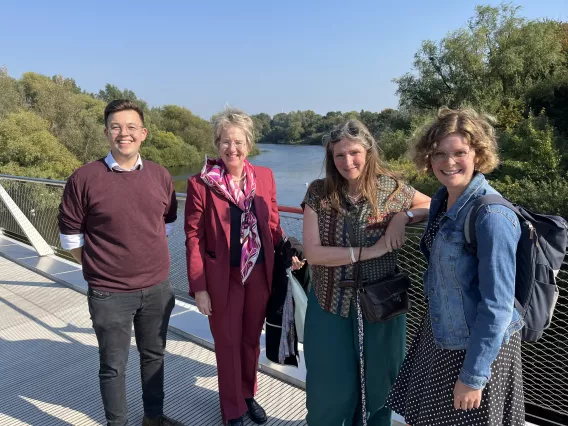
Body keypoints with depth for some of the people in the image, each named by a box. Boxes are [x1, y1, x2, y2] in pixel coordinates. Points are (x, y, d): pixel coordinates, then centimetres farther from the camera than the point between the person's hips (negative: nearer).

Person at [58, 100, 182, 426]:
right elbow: (70, 235, -4)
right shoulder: (85, 178, -12)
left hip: (158, 288, 4)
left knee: (154, 355, 20)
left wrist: (150, 258, 10)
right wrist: (100, 266, -2)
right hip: (109, 293, -3)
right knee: (114, 366, 12)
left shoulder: (160, 176, -1)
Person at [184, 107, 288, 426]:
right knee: (228, 344, 13)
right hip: (222, 277, -3)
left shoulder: (265, 176, -1)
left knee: (252, 339, 19)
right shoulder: (200, 183, -12)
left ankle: (248, 395, 43)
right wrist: (198, 287, -11)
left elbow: (273, 224, 7)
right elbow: (194, 237, -10)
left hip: (260, 273, 3)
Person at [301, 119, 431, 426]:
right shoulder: (319, 192, -10)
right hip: (330, 304, 0)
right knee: (330, 386, 15)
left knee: (376, 382, 19)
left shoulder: (391, 189, -8)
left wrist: (404, 216, -15)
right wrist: (369, 251, -21)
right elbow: (311, 252, -15)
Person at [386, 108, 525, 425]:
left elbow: (498, 305, -24)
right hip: (440, 334, 8)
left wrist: (473, 375, -19)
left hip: (479, 345, -7)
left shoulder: (492, 217, -25)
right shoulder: (443, 198, -1)